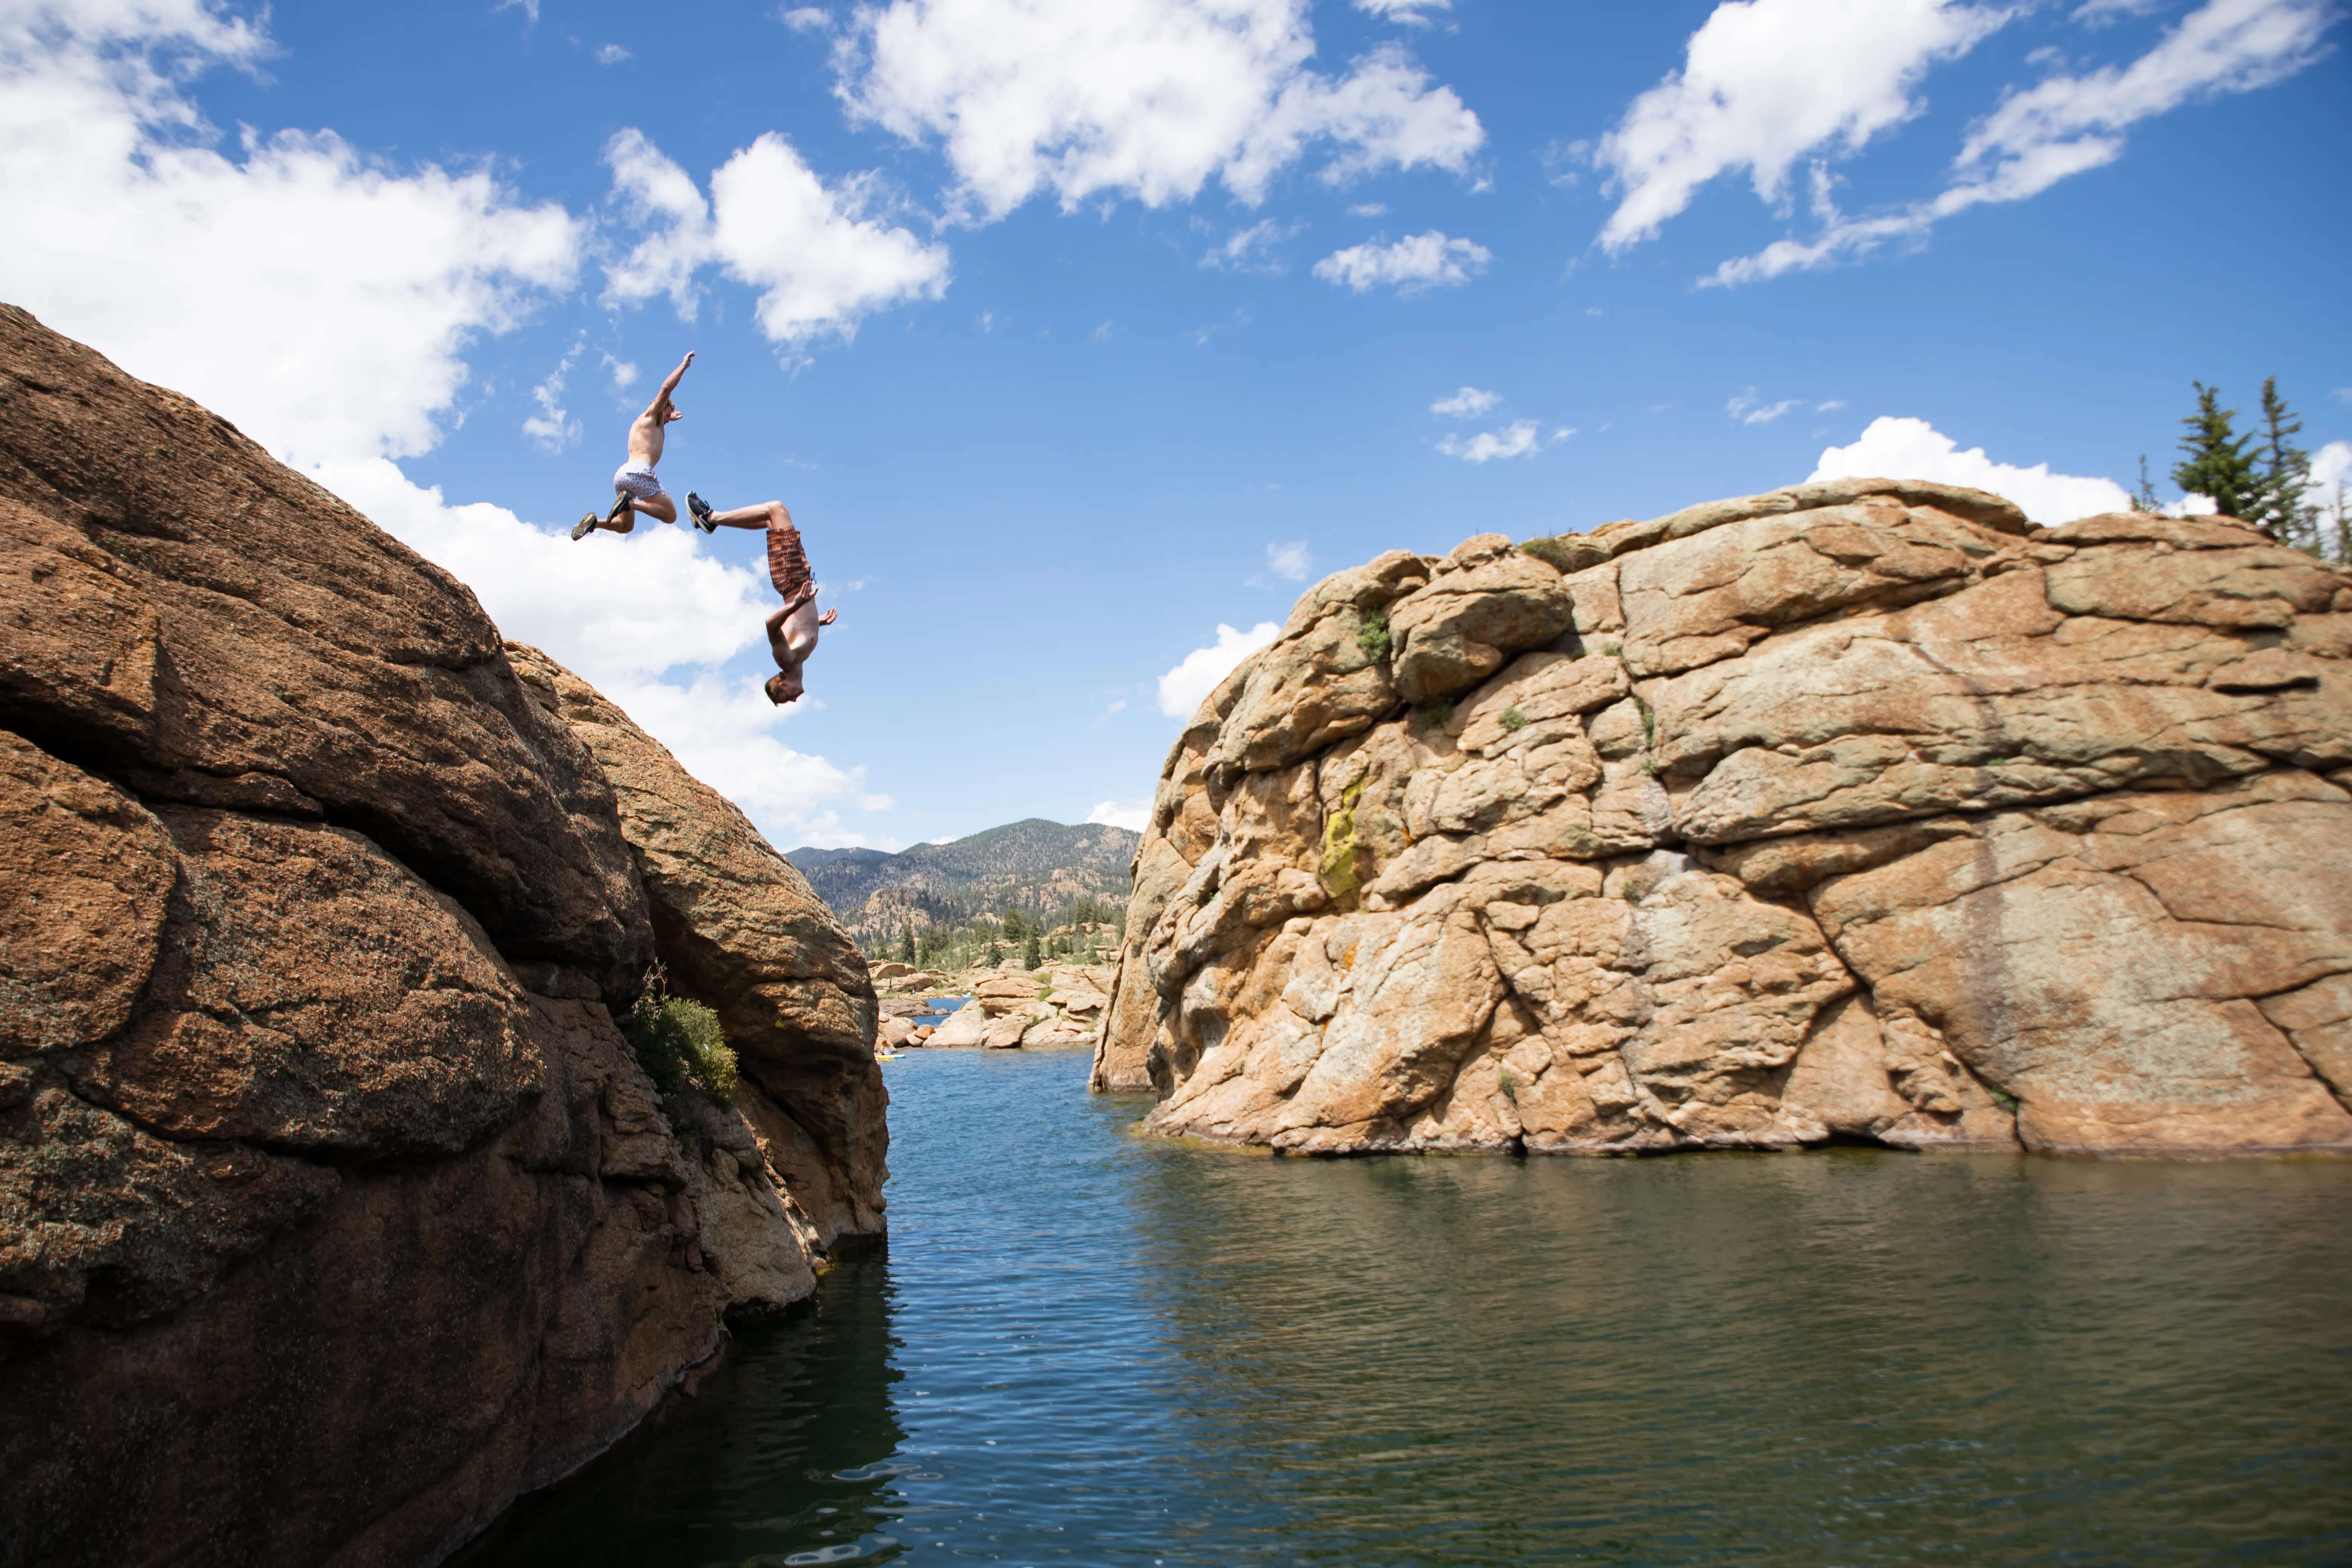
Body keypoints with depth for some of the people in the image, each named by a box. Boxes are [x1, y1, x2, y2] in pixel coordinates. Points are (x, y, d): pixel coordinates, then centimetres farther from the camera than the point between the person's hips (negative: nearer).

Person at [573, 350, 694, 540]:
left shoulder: (639, 423, 32)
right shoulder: (651, 415, 9)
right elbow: (666, 388, -3)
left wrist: (668, 420, 59)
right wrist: (684, 365, 4)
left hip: (621, 473, 8)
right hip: (639, 471, -8)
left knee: (625, 526, 18)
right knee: (670, 515, -8)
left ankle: (595, 522, -8)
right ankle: (630, 503, -25)